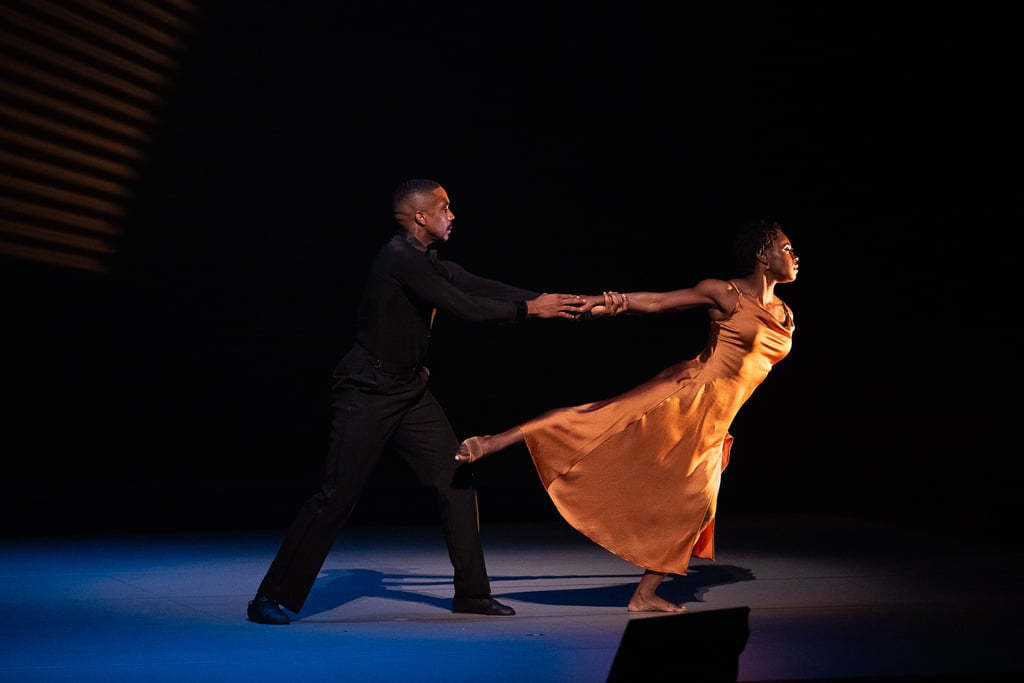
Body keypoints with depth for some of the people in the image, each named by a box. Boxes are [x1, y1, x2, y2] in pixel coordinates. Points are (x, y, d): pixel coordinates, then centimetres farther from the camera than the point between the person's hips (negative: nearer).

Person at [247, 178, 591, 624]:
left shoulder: (426, 261, 8)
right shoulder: (400, 259, -21)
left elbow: (481, 288, 6)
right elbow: (464, 307, -22)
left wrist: (550, 300, -1)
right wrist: (529, 309, -14)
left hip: (410, 392, 9)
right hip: (368, 393, -9)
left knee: (456, 484, 5)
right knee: (337, 496, -9)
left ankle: (472, 593, 14)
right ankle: (273, 598, 1)